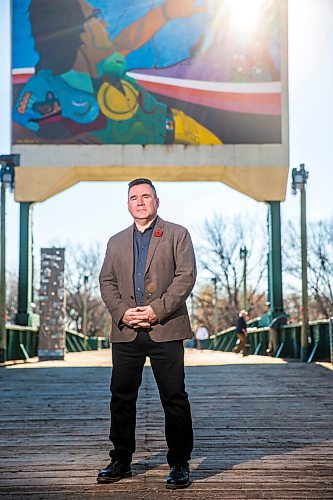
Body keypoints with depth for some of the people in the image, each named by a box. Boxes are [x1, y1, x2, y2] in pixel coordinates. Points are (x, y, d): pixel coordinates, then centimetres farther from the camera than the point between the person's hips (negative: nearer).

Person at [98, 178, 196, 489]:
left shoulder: (177, 235, 6)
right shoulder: (116, 242, 18)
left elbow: (186, 277, -5)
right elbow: (106, 282, 12)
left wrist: (157, 310, -14)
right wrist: (122, 312, -6)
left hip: (165, 330, -4)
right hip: (126, 332, 4)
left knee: (174, 398, -2)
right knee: (121, 396, 8)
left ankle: (179, 464, 9)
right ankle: (121, 461, 21)